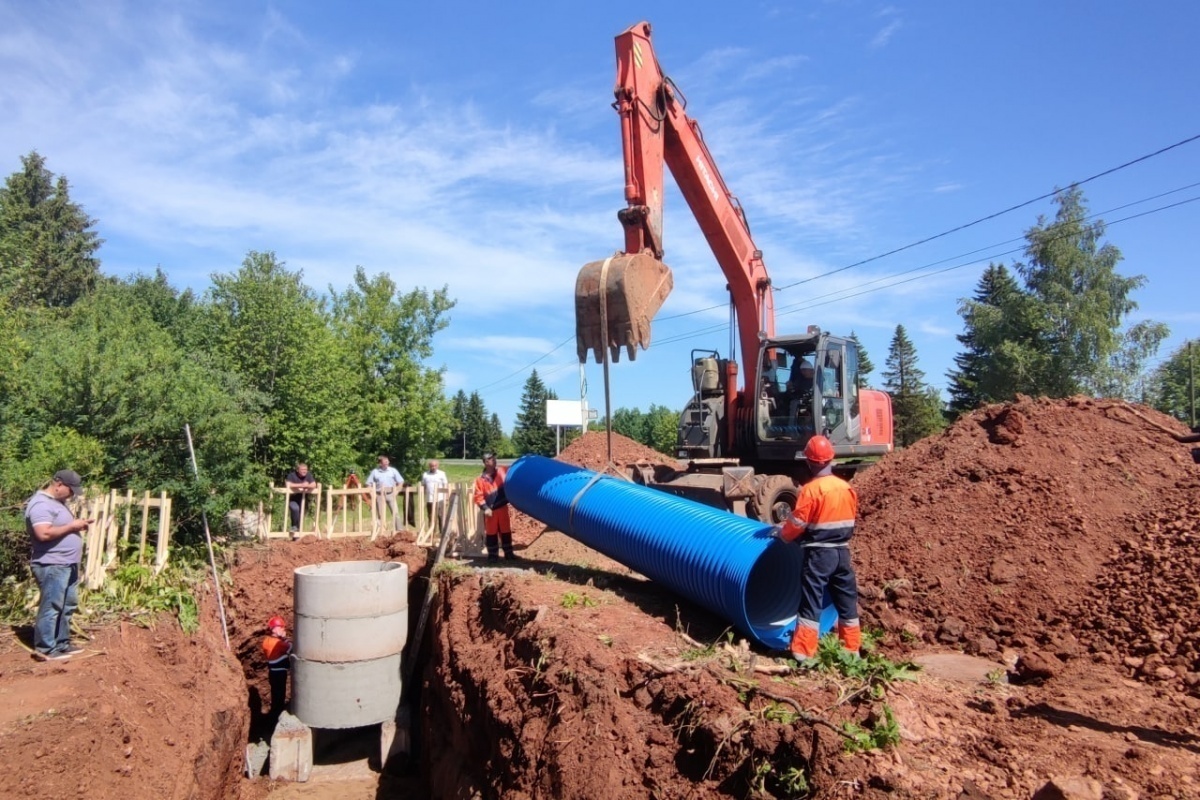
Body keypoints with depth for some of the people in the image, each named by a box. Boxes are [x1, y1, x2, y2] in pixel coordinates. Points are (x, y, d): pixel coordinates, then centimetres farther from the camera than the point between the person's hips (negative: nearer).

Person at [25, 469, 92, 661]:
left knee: (67, 606, 15)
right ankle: (45, 649, 2)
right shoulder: (41, 504, -17)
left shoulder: (57, 502, 16)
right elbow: (44, 533, -28)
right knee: (51, 607, -5)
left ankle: (62, 644, 24)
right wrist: (71, 526, -19)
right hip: (51, 566, -11)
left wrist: (78, 524, 7)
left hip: (67, 564, 11)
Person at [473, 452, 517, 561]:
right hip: (490, 510, -3)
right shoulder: (480, 479, -9)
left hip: (503, 507, 3)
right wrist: (485, 508, -18)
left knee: (506, 531, 10)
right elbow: (478, 496, -9)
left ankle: (509, 552, 20)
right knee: (491, 533, 6)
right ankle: (492, 554, 16)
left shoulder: (502, 471, 1)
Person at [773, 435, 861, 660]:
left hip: (819, 553, -6)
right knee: (847, 601, 16)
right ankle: (852, 649, 26)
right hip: (843, 552, 6)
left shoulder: (811, 489, -15)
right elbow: (851, 519, 15)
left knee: (811, 603, -1)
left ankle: (803, 653, 1)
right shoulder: (848, 488, 4)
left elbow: (797, 523, -12)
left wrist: (782, 533, 6)